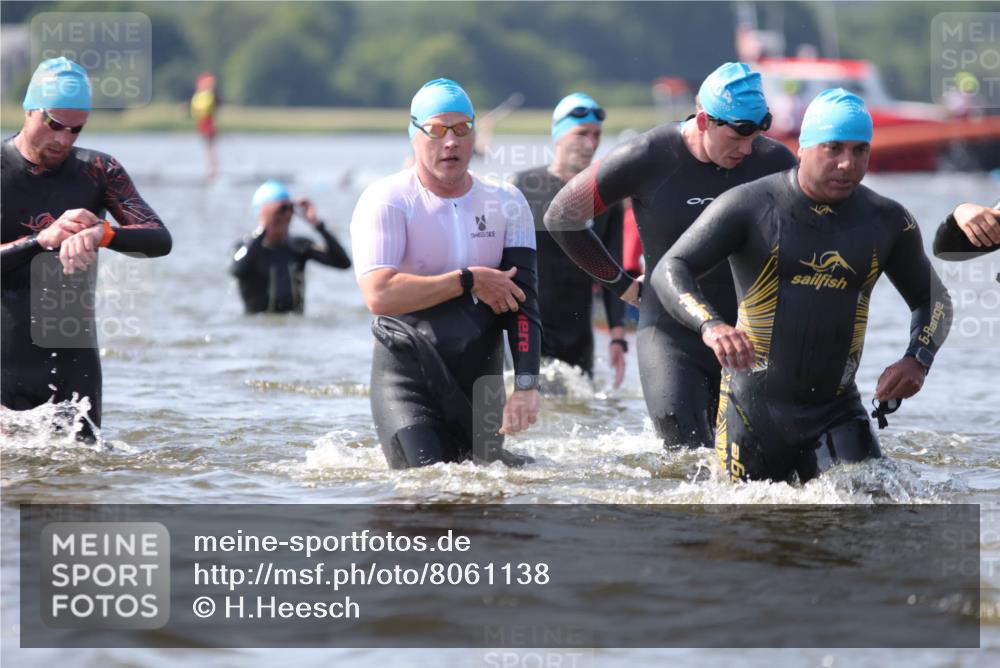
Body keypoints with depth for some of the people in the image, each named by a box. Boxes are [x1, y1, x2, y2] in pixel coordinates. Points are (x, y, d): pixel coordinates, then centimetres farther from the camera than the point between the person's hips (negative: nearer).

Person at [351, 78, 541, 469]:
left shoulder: (507, 203, 4)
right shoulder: (386, 201, -9)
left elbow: (521, 302, -3)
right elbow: (379, 295, -22)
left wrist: (526, 385, -15)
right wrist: (469, 281, -17)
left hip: (480, 379, 4)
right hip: (406, 374, -4)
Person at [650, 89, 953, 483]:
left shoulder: (887, 222, 2)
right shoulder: (749, 206, -9)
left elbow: (933, 300, 16)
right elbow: (669, 271, -17)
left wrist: (917, 360, -6)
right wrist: (711, 325, -38)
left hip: (836, 412, 2)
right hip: (754, 410, -2)